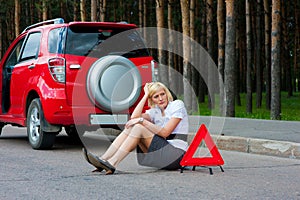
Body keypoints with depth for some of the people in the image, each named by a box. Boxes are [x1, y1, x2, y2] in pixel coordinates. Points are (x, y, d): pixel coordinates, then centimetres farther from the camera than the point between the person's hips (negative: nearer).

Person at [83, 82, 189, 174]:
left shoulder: (177, 105, -1)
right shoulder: (155, 111, 17)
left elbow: (165, 132, -14)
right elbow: (134, 117, -4)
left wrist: (142, 121, -16)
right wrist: (145, 95, 0)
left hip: (176, 154, -6)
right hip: (160, 153, 6)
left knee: (138, 128, -21)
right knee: (130, 127, -9)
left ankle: (112, 164, -29)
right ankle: (103, 160, -20)